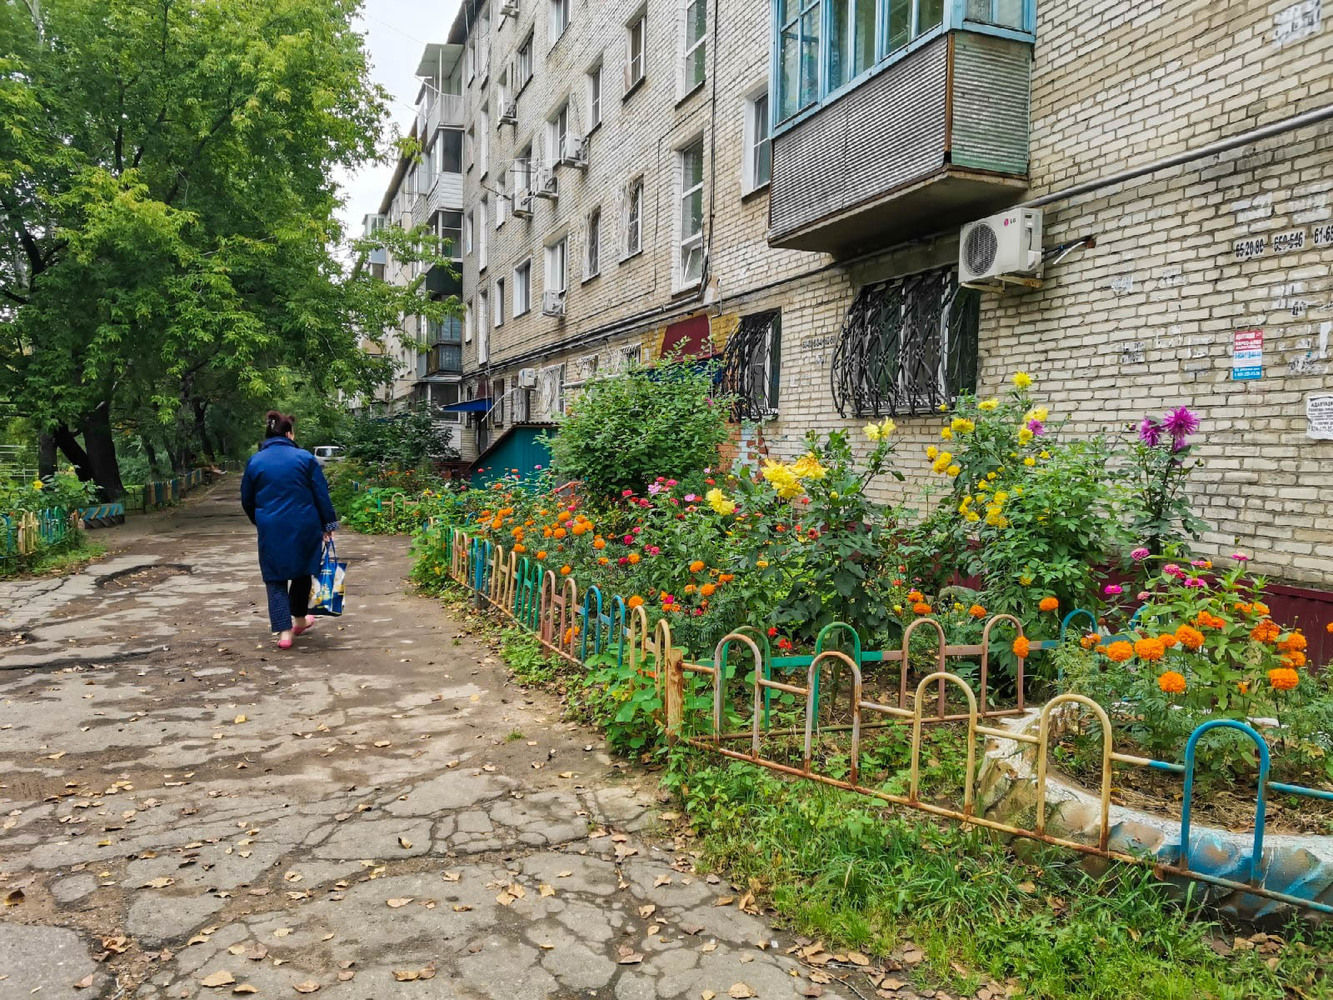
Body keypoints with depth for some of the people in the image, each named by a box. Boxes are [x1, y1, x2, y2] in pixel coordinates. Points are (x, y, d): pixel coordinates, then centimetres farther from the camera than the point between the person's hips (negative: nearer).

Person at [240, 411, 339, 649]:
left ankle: (284, 632, -2)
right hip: (304, 528, 0)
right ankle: (299, 618, 35)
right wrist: (328, 524, 4)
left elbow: (247, 500, 10)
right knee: (302, 571, 20)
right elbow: (321, 495, -4)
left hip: (271, 531, 0)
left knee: (275, 579, 7)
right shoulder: (305, 458, -4)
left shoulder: (255, 461, 2)